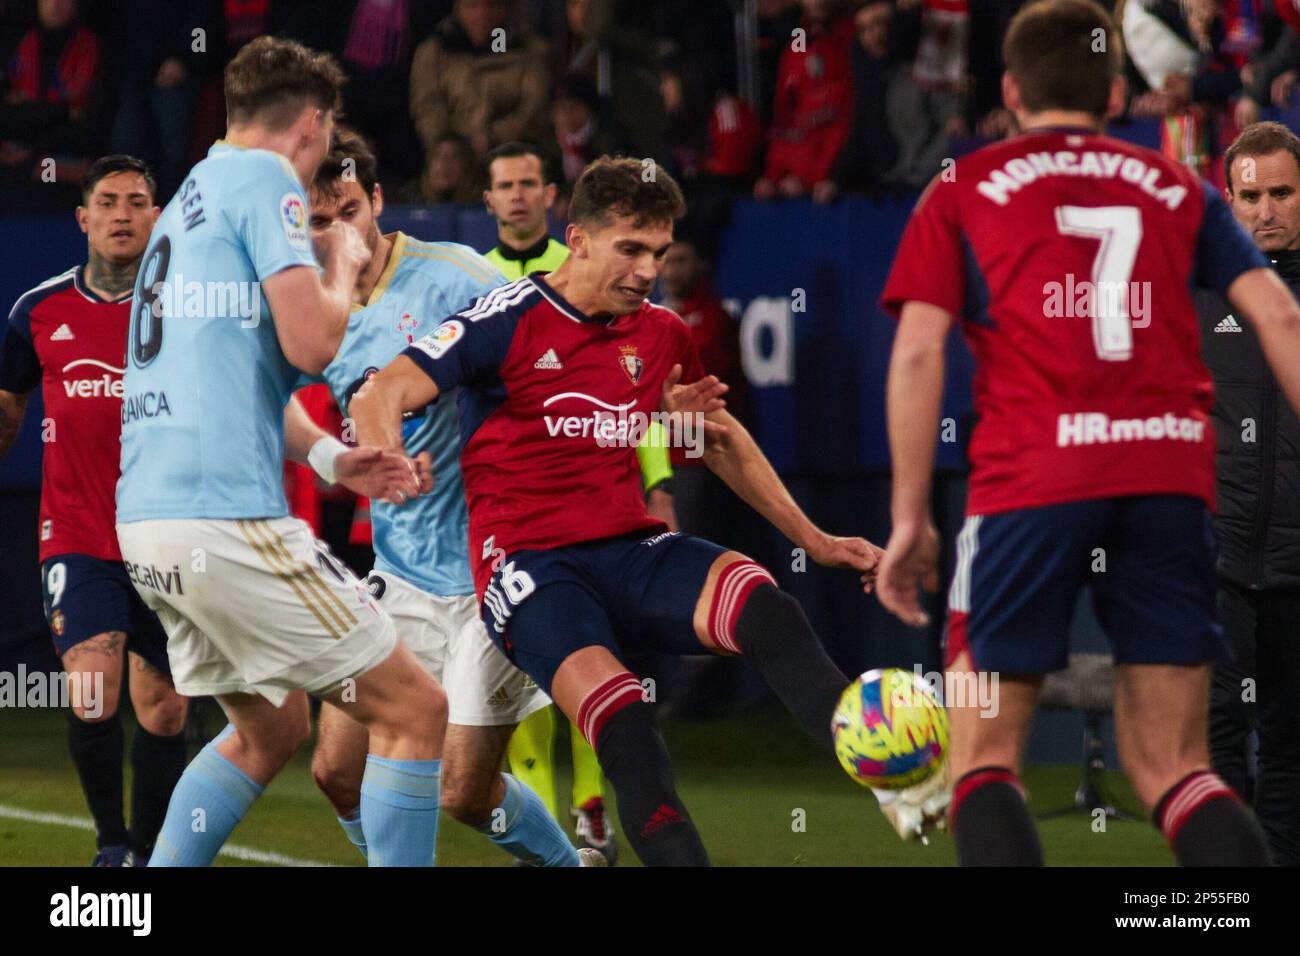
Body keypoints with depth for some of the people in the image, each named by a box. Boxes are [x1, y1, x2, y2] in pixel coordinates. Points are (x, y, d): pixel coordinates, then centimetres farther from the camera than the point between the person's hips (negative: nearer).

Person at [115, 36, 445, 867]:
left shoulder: (189, 200, 23)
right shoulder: (266, 179, -4)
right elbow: (312, 343, -14)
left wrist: (330, 457, 14)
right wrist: (343, 267, 6)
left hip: (144, 521, 9)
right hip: (226, 518, -9)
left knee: (270, 727, 25)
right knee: (415, 711, -2)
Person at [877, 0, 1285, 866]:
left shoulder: (961, 192, 14)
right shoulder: (1177, 188, 20)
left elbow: (918, 352, 3)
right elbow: (1278, 317, 7)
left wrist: (911, 518, 4)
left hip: (1032, 480, -2)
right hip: (1172, 480, 2)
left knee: (984, 754, 7)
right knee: (1173, 771, 7)